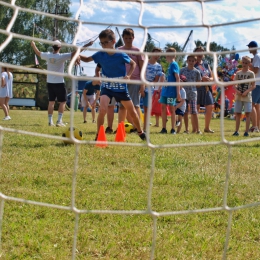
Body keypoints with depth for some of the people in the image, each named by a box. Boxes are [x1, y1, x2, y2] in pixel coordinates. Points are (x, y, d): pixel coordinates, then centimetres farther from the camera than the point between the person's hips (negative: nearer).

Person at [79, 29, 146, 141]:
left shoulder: (121, 55, -16)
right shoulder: (100, 55, -10)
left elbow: (133, 63, 1)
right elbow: (87, 59, 3)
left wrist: (128, 75, -15)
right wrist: (78, 55, -19)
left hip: (121, 88, 0)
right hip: (106, 87, 1)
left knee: (132, 111, 12)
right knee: (102, 109, -23)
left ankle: (141, 132, 35)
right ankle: (98, 136, -9)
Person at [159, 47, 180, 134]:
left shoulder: (174, 64, -10)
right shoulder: (170, 65, 17)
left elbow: (177, 78, -15)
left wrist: (178, 92, -19)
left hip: (171, 91, -9)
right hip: (165, 90, 9)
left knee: (171, 109, -3)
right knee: (163, 108, 7)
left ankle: (173, 129, 3)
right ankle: (164, 128, 12)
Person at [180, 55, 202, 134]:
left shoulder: (196, 72, 4)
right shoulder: (182, 70, 5)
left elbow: (198, 83, 9)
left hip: (193, 93, -1)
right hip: (184, 92, 1)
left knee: (194, 112, -4)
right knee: (185, 112, 3)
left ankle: (197, 129, 1)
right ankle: (186, 129, 10)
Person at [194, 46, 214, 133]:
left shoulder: (206, 64, 18)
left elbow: (212, 77, 19)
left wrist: (209, 79, -4)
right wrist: (201, 79, -20)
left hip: (207, 89, 6)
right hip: (196, 88, -6)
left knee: (209, 107, 3)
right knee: (196, 108, -8)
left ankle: (207, 127, 16)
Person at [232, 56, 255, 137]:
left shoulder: (251, 73, 0)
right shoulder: (238, 73, 9)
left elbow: (253, 86, -3)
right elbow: (234, 84, 10)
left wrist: (247, 91, -17)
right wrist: (236, 90, -10)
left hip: (247, 96, -3)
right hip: (238, 96, 3)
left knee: (247, 113, -5)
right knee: (237, 113, 5)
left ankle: (246, 131, -1)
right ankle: (236, 131, 11)